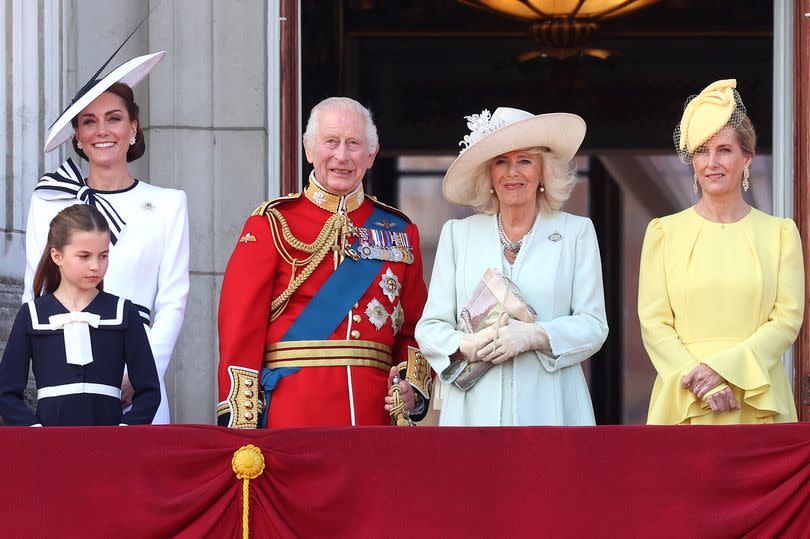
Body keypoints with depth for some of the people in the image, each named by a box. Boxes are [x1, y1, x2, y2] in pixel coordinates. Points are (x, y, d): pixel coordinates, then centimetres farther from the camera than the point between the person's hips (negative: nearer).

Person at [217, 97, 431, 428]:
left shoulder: (399, 232, 14)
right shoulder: (272, 224, 3)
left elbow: (414, 329, 16)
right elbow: (241, 327, -3)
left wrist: (413, 385, -4)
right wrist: (240, 425, -11)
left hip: (375, 411, 3)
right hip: (291, 417, -3)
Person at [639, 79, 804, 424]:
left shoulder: (780, 233, 8)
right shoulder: (664, 232, 8)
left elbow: (788, 319, 0)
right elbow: (653, 323, 1)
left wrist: (723, 367, -12)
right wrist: (699, 380, -13)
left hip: (758, 402, 0)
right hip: (684, 405, 0)